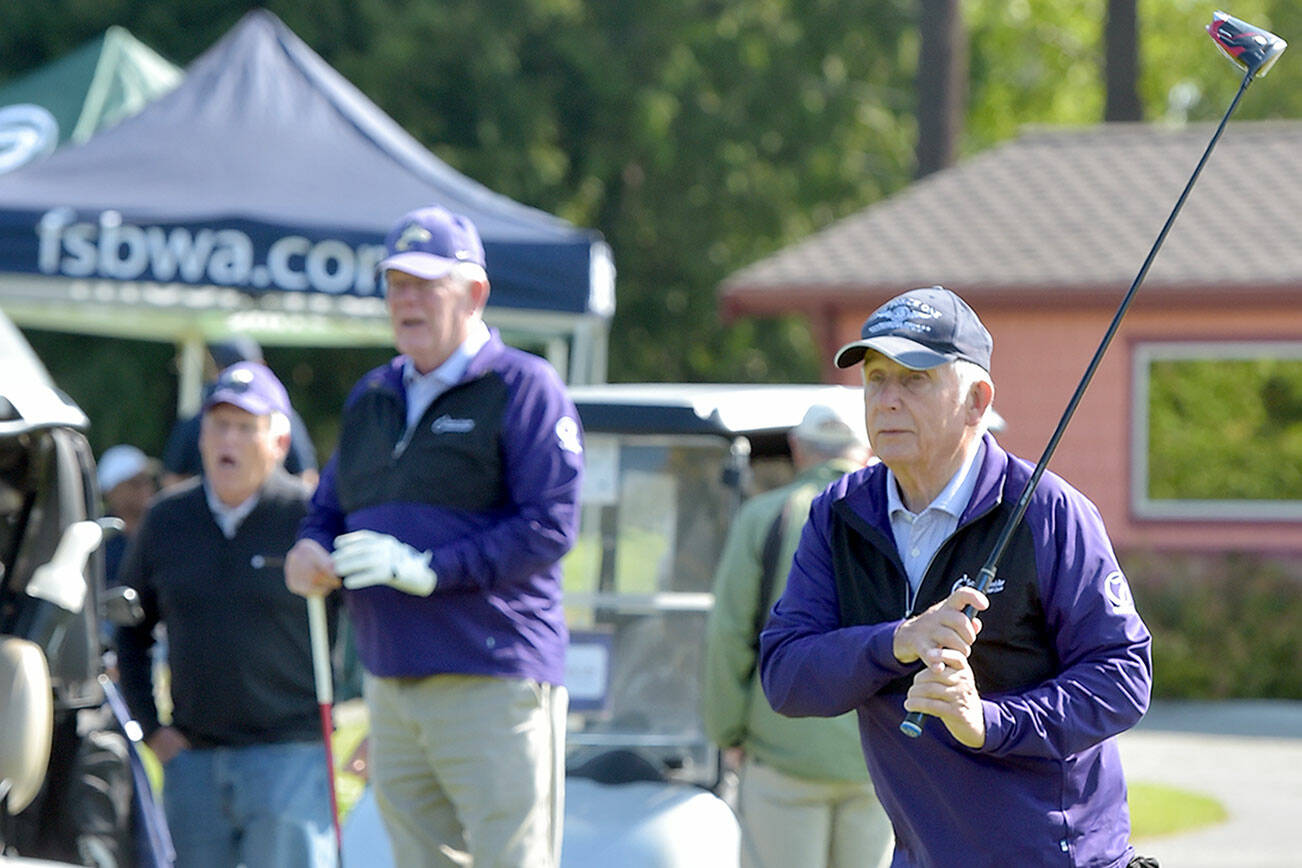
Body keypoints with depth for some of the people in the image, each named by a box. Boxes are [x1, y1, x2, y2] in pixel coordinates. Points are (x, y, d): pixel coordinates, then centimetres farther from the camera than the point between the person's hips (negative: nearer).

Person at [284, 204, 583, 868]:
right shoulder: (371, 396, 20)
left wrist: (431, 570, -19)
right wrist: (311, 554, 1)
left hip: (493, 682, -7)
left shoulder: (522, 387, -3)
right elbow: (329, 507, 26)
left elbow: (550, 525, -12)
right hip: (391, 682, 7)